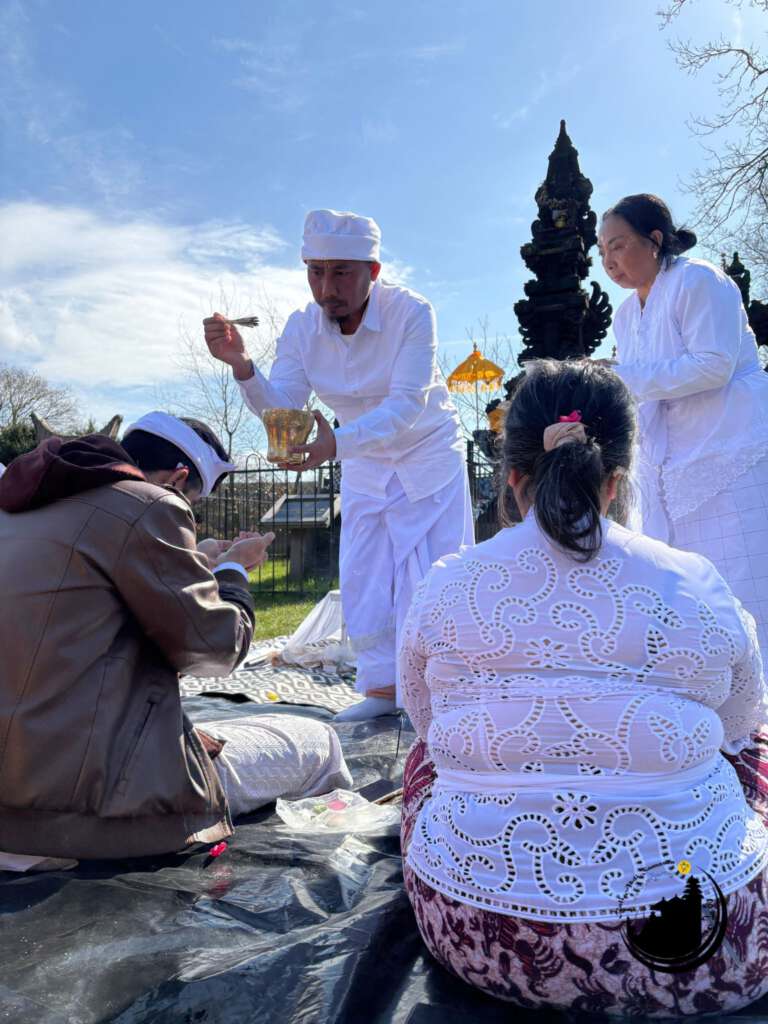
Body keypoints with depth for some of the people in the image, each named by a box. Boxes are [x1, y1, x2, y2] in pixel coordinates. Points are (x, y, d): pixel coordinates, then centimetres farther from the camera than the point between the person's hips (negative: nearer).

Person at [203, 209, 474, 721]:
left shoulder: (412, 313, -27)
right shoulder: (304, 326, -13)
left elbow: (406, 405, -37)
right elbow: (281, 408, -19)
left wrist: (337, 441, -53)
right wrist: (241, 365, -38)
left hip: (428, 453, -4)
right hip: (364, 465, 4)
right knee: (363, 579, 5)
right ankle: (383, 687, 20)